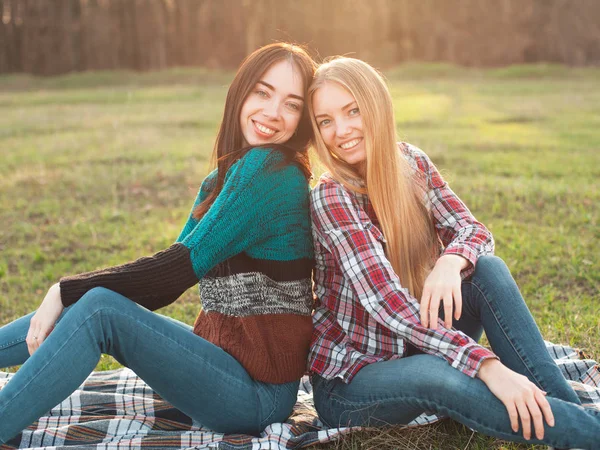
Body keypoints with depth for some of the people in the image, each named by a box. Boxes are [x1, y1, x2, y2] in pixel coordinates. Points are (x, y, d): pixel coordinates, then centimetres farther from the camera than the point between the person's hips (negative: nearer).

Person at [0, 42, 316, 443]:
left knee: (99, 309, -20)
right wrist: (66, 297, -3)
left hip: (260, 392, -8)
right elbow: (172, 275, 8)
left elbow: (183, 265, -20)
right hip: (228, 355, 8)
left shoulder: (271, 169, -16)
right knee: (80, 307, 4)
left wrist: (67, 290, -12)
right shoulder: (223, 180, 12)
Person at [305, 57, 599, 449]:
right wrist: (489, 367, -39)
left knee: (488, 269, -18)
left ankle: (565, 404, -17)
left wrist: (450, 262, -33)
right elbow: (386, 302, -29)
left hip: (415, 345, 5)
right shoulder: (332, 199, -20)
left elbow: (473, 231, -7)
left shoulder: (411, 162, -2)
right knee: (433, 372, -36)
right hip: (349, 379, -5)